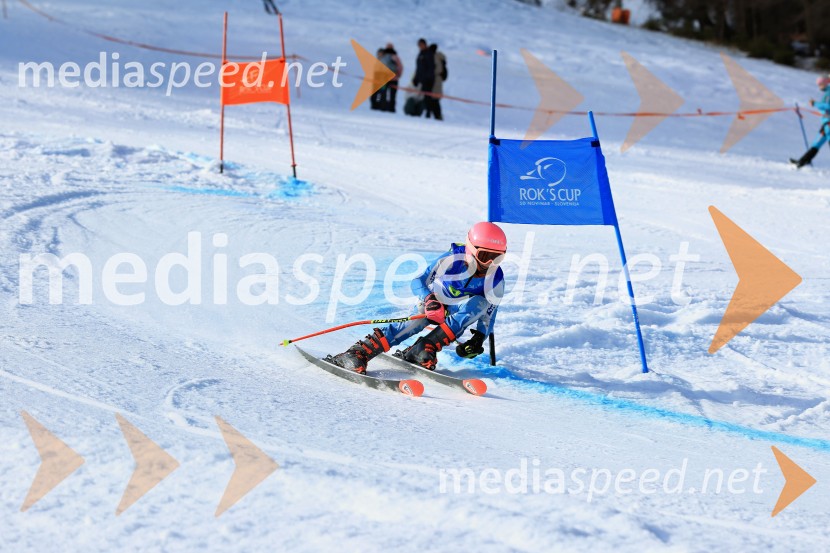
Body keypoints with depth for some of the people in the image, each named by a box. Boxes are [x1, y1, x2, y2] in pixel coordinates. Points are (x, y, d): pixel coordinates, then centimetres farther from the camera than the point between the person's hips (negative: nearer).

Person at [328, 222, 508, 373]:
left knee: (479, 303, -31)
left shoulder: (496, 279, -16)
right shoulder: (451, 259, -24)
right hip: (434, 305, -2)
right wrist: (429, 299, -40)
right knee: (414, 322, -35)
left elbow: (488, 312, -7)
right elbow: (418, 282, -20)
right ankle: (356, 354, -44)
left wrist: (479, 338, -23)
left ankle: (426, 347, -35)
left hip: (458, 318, 2)